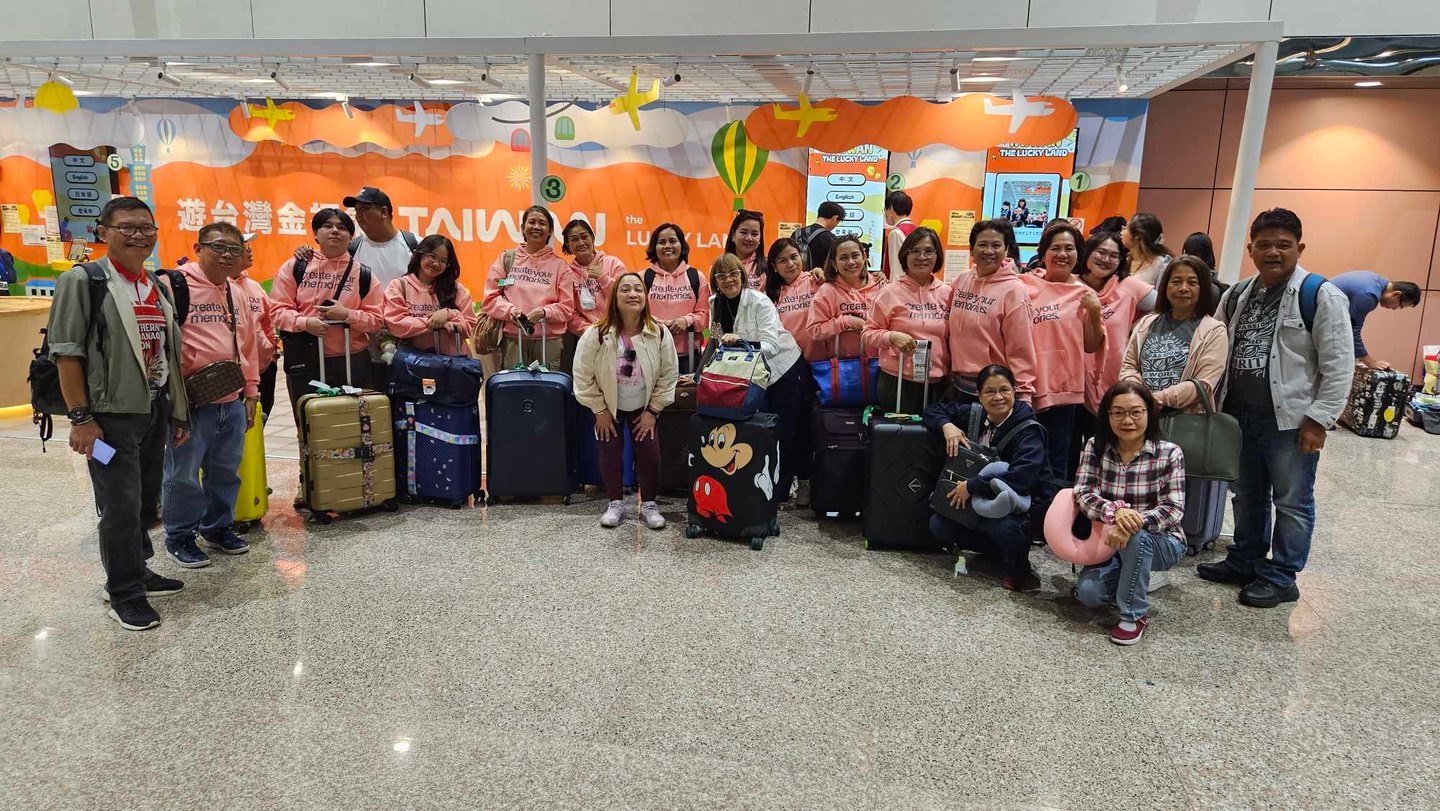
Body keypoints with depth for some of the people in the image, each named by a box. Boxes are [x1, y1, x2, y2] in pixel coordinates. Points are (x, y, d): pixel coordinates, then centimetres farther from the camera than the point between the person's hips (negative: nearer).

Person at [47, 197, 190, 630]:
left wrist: (178, 413, 15)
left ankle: (135, 570, 32)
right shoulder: (81, 281, -7)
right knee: (121, 505, -1)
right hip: (111, 415, -6)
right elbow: (67, 353, -11)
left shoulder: (159, 286, 13)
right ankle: (124, 593, 13)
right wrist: (80, 418, -16)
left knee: (146, 501, 15)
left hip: (155, 411, 7)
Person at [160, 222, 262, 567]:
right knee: (183, 475, 4)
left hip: (232, 403, 7)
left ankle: (217, 527, 33)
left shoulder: (237, 292, 14)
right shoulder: (174, 285, -9)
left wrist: (251, 393, 17)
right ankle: (179, 537, 21)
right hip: (190, 405, -6)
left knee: (225, 472, 17)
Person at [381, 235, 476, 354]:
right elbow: (395, 324, -5)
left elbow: (470, 327, 7)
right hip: (414, 358, -1)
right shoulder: (399, 286, 6)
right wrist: (434, 323, -7)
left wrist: (448, 314, -9)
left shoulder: (456, 288, 10)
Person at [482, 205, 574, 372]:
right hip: (512, 338, 0)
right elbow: (491, 297, 7)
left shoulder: (560, 265, 9)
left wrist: (544, 312, -13)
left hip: (550, 340, 0)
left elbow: (566, 307, 4)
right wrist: (509, 309, -11)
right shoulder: (507, 259, 11)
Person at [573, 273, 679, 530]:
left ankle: (648, 505, 18)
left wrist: (653, 410, -8)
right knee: (610, 454, 2)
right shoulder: (596, 334, -24)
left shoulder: (660, 334, -20)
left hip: (644, 408, 1)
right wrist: (599, 410, -10)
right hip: (609, 407, -1)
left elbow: (668, 375, -8)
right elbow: (583, 375, -14)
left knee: (650, 454, -3)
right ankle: (616, 504, 22)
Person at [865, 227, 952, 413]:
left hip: (939, 383, 3)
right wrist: (892, 336, -19)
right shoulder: (890, 292, -4)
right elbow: (868, 333, -2)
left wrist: (953, 374, 11)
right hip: (898, 382, -3)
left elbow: (952, 338, 16)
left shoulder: (947, 293, 6)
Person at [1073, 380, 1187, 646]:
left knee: (1134, 536, -37)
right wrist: (1115, 511, -38)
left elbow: (1174, 510, -19)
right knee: (1089, 592, -23)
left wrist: (1135, 521, -38)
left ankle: (1135, 615, -15)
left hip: (1162, 542, -2)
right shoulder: (1095, 448, -5)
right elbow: (1083, 495, -17)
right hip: (1111, 541, 2)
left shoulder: (1170, 453, -12)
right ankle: (1131, 583, 14)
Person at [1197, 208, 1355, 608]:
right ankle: (1245, 561, 33)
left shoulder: (1322, 296, -10)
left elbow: (1339, 367, -12)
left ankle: (1281, 578, 19)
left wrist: (1318, 420, -15)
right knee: (1246, 496, 18)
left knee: (1292, 502, 7)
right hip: (1240, 416, 6)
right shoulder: (1237, 296, 8)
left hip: (1291, 421, -6)